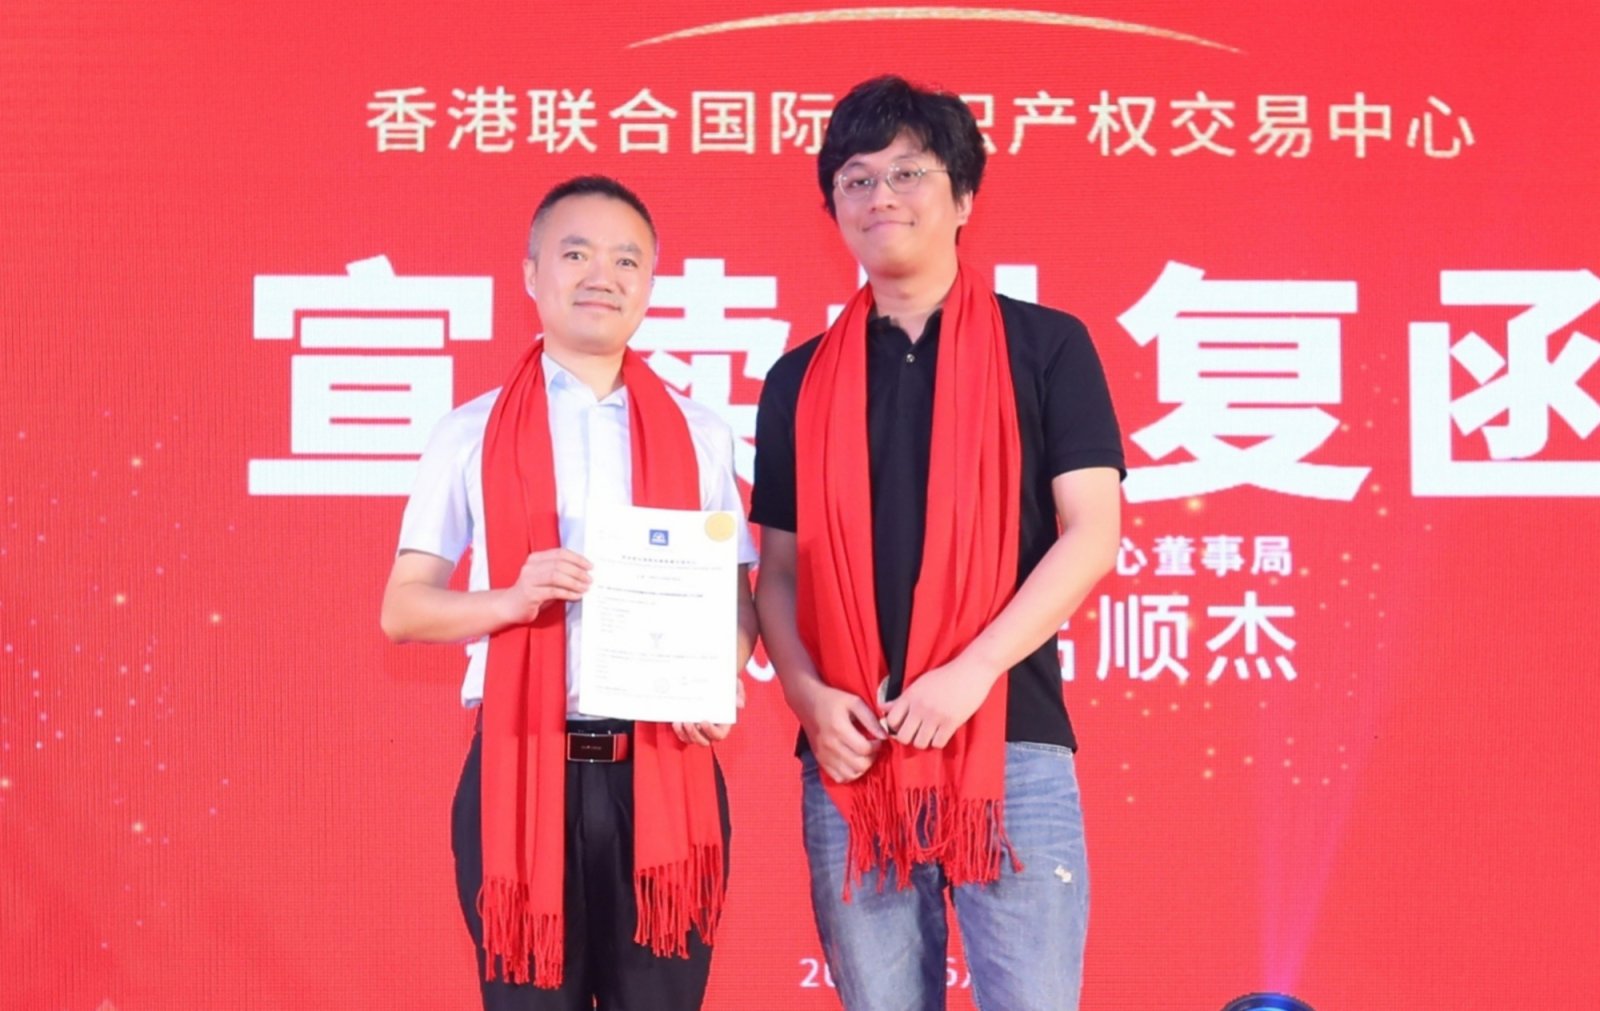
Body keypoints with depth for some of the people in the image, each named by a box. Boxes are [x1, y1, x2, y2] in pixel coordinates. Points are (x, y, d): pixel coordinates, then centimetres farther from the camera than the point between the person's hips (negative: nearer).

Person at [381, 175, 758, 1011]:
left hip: (662, 773, 1)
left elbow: (737, 596, 9)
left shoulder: (697, 436, 10)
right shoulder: (472, 433, 5)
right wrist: (513, 599, -14)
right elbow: (403, 608, 4)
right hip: (521, 770, -1)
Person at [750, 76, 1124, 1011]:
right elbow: (780, 570, 13)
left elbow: (1091, 532, -4)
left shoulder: (1044, 346, 4)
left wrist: (973, 670, -14)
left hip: (1010, 742, -3)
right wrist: (807, 694, -6)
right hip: (852, 754, 3)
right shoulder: (802, 380, 13)